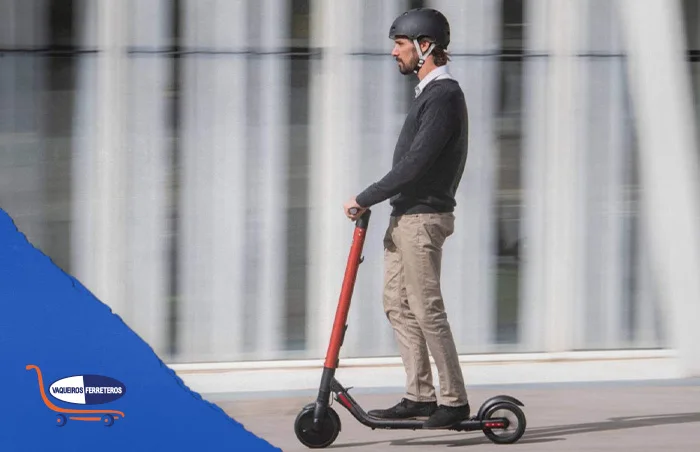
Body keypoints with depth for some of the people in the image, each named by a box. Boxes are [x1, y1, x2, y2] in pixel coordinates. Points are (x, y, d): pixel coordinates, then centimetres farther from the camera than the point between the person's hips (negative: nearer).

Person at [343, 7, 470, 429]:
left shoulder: (443, 96, -16)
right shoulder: (431, 92, 16)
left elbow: (415, 164, -22)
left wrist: (365, 199, -17)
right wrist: (373, 200, 13)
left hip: (422, 219, -10)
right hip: (406, 216, 10)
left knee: (427, 310, -8)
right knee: (398, 305, 11)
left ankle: (455, 401, -3)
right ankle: (420, 396, 13)